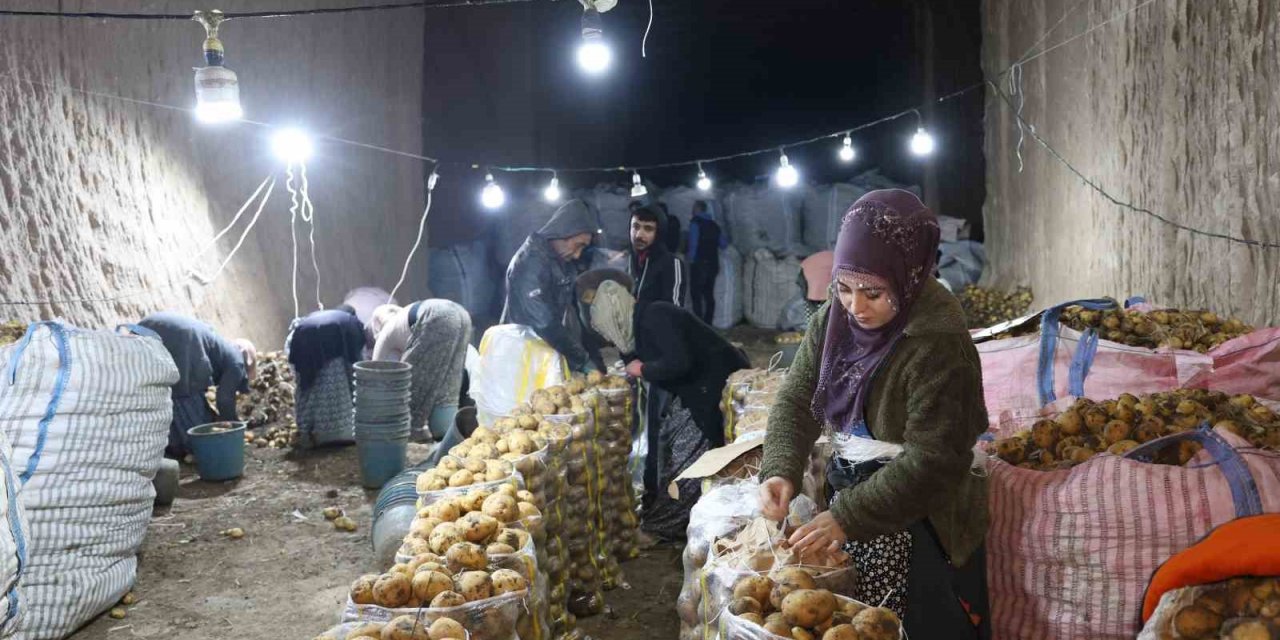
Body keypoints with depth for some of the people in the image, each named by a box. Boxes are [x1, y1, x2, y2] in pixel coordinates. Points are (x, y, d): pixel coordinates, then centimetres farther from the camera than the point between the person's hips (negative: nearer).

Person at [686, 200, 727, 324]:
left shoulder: (695, 222, -6)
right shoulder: (714, 224, 12)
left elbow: (693, 243, -15)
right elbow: (723, 243, 14)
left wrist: (691, 258, -6)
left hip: (699, 263, -6)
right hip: (713, 263, 6)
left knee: (696, 294, -5)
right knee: (709, 294, 11)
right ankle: (708, 322, 12)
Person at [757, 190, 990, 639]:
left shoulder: (938, 345, -23)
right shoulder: (834, 319, -3)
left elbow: (934, 458, -25)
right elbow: (796, 400, -1)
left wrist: (849, 516, -27)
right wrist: (781, 471, -18)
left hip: (914, 523, -6)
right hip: (847, 496, 6)